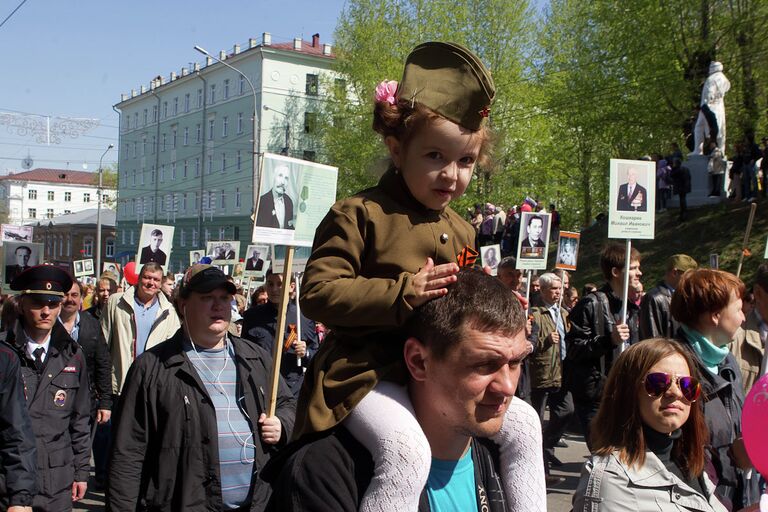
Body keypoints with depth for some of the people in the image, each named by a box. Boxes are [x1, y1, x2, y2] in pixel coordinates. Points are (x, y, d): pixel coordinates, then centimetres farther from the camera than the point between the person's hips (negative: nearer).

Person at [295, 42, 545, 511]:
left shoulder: (461, 230, 15)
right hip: (368, 372, -8)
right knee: (408, 451, -33)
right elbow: (317, 293, -18)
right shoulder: (360, 215, -10)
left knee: (522, 421, 9)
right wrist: (404, 292, -24)